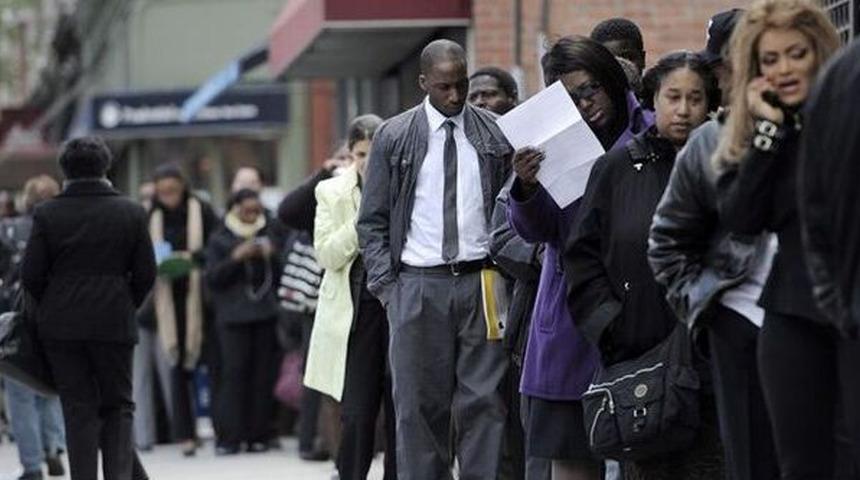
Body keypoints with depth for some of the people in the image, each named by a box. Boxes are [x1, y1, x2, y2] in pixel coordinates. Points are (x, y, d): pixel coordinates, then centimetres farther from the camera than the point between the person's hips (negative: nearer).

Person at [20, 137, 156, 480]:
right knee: (118, 405, 10)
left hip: (61, 324, 0)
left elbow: (30, 275, -4)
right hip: (115, 323, 0)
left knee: (79, 408, 5)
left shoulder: (47, 214, -4)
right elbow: (146, 274, 0)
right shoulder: (131, 213, 0)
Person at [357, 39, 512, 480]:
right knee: (420, 405, 0)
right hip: (418, 283, -1)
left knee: (485, 401, -3)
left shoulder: (495, 134, 7)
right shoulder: (393, 138, 5)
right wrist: (386, 285, -3)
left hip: (482, 281, 1)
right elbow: (372, 221, 6)